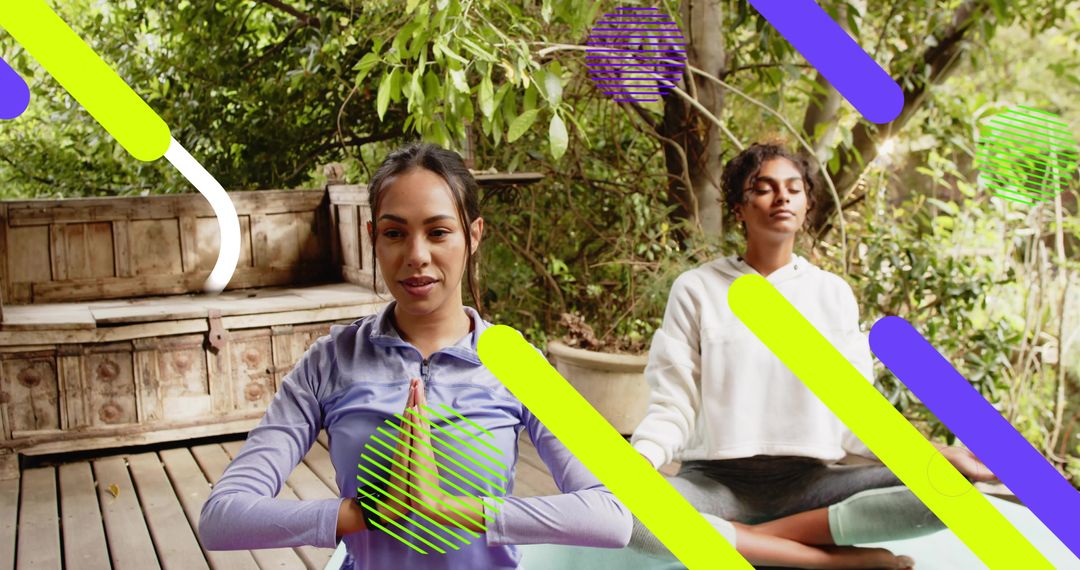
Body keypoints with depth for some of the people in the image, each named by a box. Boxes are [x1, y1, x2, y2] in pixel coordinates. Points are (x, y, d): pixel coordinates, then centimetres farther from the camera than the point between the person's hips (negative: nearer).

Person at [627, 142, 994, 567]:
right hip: (717, 483, -2)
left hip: (809, 482, 2)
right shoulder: (697, 289, 3)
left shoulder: (833, 293, 9)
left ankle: (762, 535, -19)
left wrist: (938, 456, -7)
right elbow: (673, 405, -2)